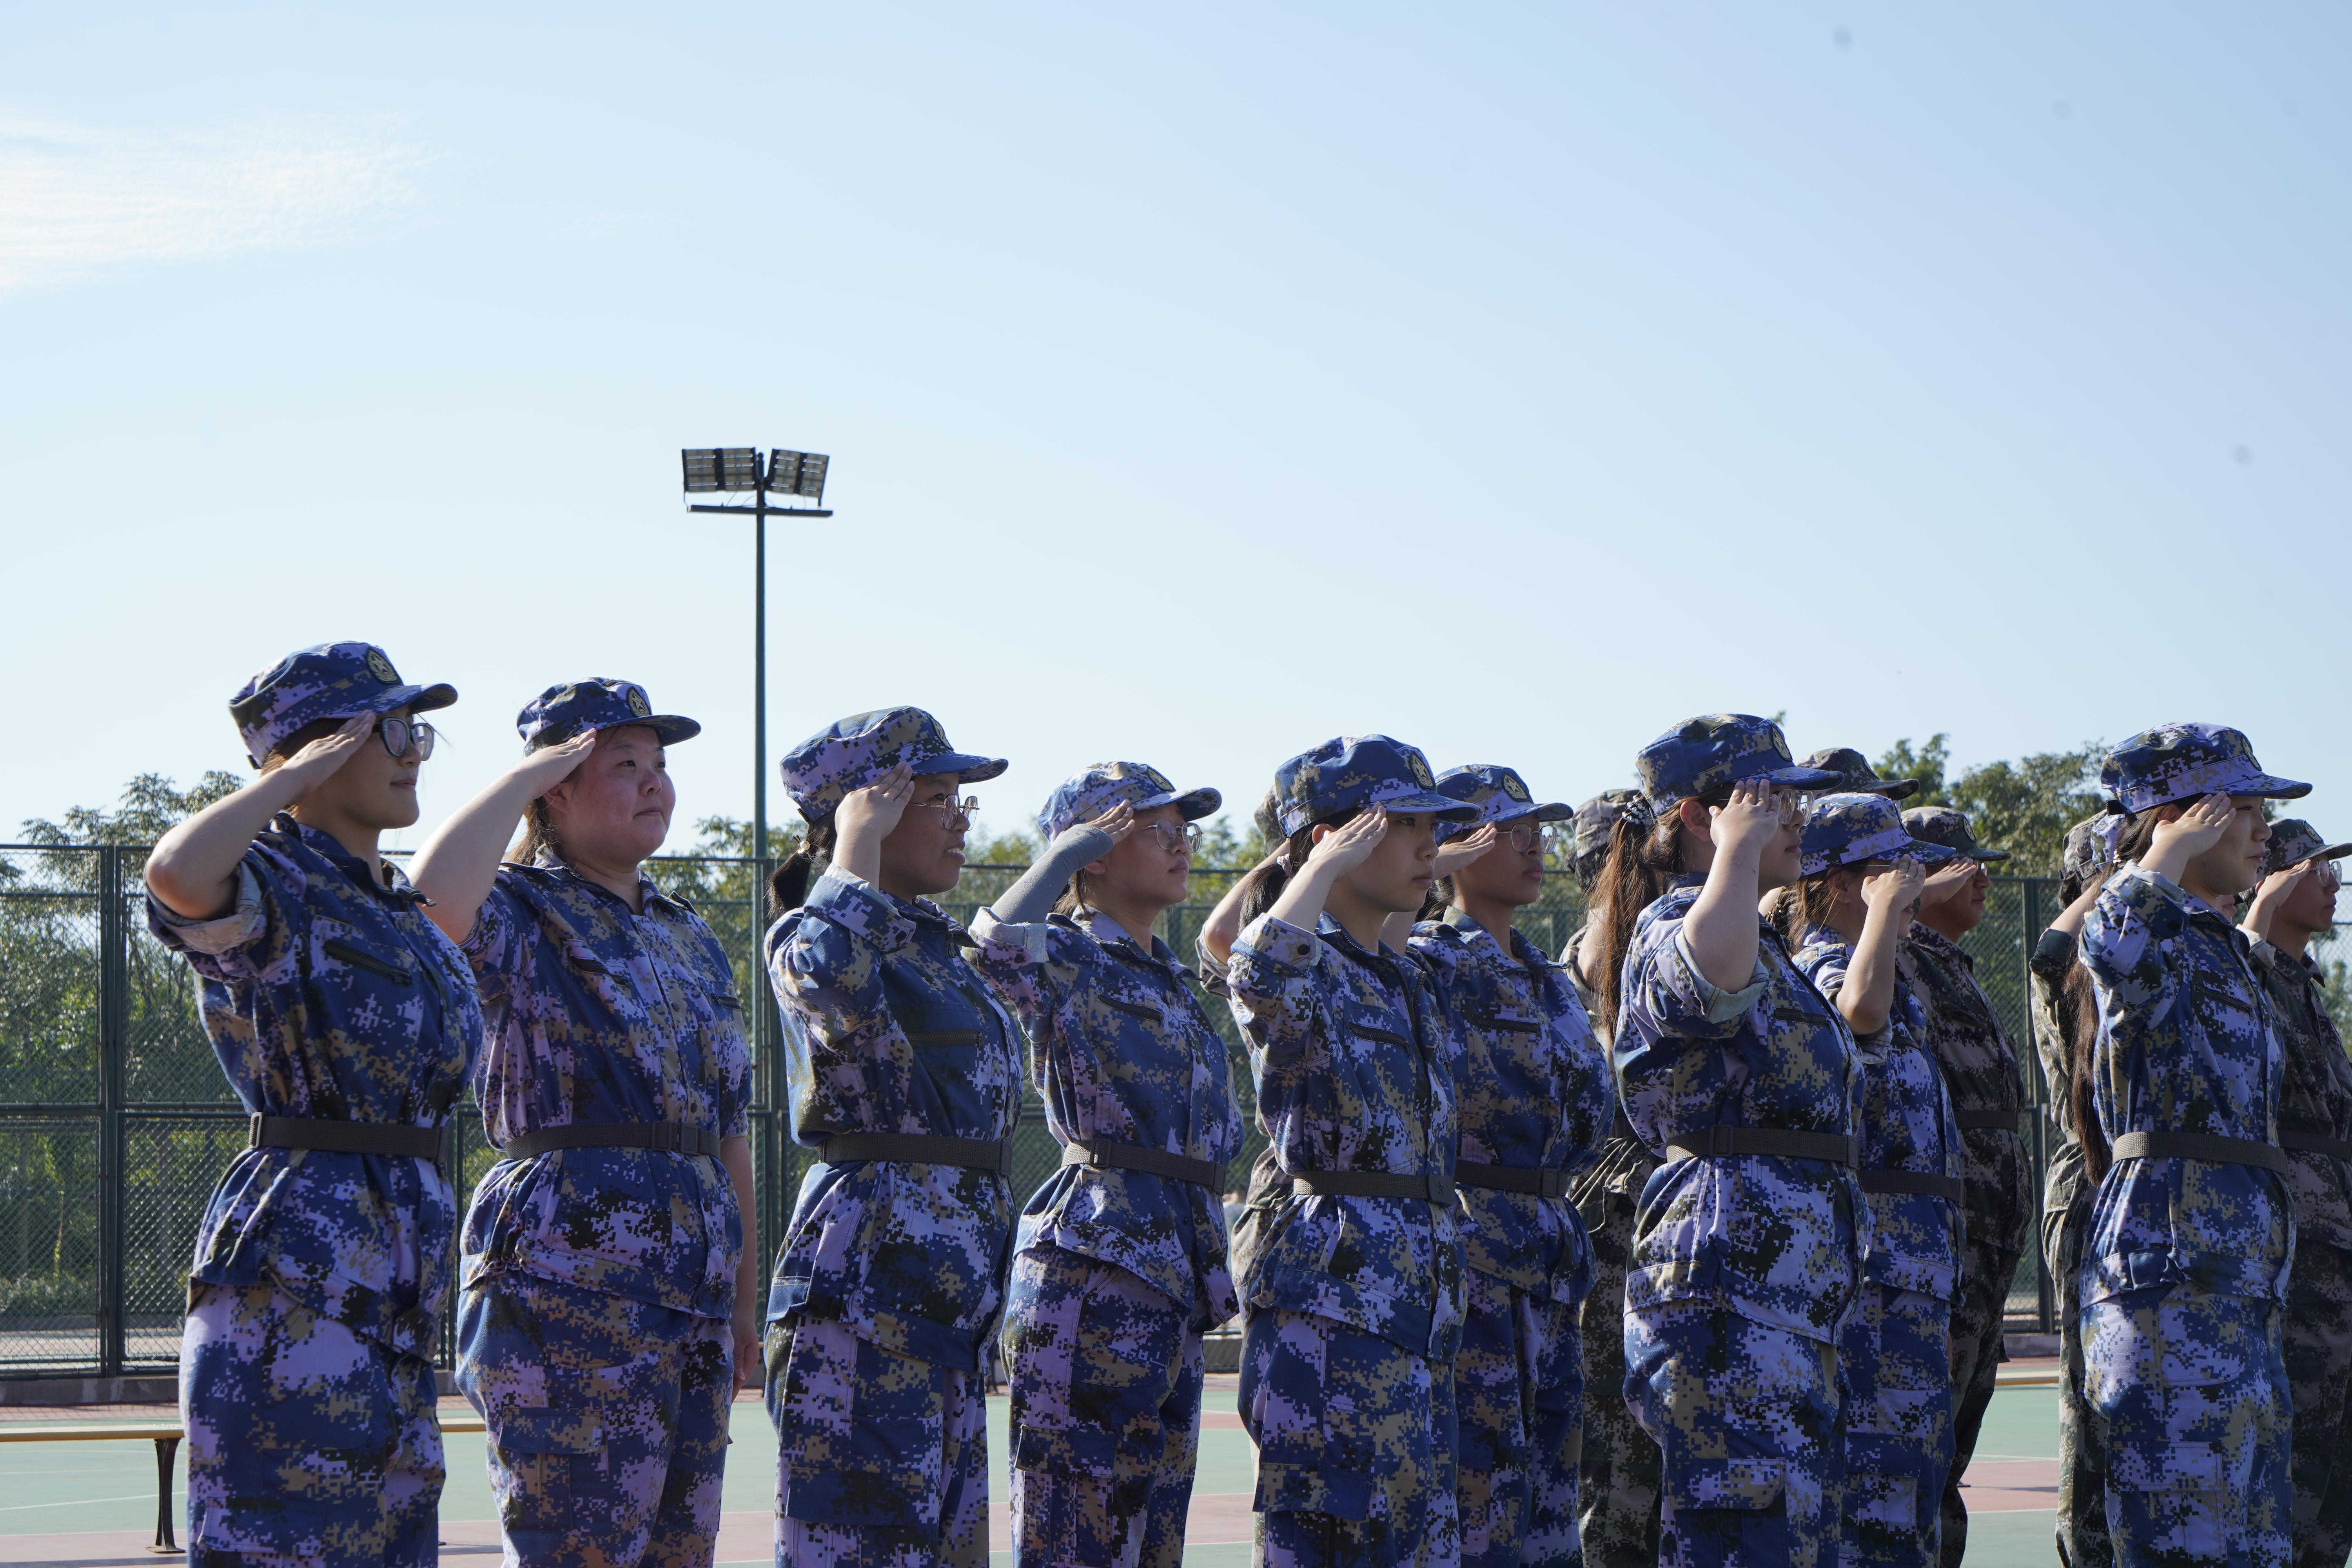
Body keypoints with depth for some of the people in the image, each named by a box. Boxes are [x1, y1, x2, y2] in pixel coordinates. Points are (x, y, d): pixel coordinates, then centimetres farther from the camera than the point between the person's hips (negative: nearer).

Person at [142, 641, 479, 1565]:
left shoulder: (405, 918, 19)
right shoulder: (265, 885, -8)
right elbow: (177, 874, -33)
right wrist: (294, 779, -16)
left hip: (393, 1276, 9)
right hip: (293, 1275, -9)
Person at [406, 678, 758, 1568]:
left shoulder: (691, 941, 19)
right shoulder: (520, 916, -3)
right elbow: (438, 893, -29)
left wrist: (745, 1300, 19)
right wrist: (523, 776, -14)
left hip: (693, 1291, 8)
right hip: (570, 1275, -8)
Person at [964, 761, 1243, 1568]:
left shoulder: (1173, 985, 21)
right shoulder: (1063, 959, -4)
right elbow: (997, 943, -29)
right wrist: (1069, 852, -16)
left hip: (1175, 1281, 8)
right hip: (1094, 1268, -8)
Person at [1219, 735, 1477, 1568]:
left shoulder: (1414, 983, 19)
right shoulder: (1299, 969, -6)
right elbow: (1258, 975, -33)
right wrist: (1329, 866, -21)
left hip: (1421, 1305, 8)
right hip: (1329, 1295, -8)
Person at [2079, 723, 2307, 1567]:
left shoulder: (2222, 947, 21)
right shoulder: (2159, 935, -8)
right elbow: (2111, 945, -34)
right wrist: (2172, 853, -19)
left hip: (2238, 1267, 10)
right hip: (2171, 1253, -10)